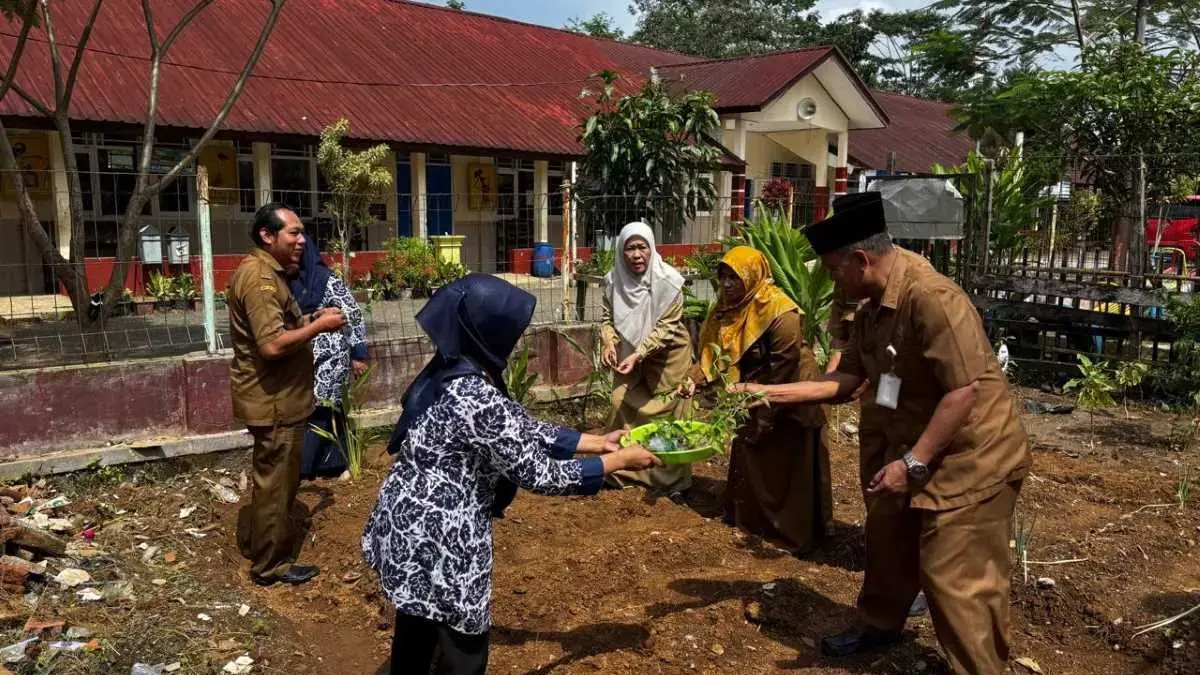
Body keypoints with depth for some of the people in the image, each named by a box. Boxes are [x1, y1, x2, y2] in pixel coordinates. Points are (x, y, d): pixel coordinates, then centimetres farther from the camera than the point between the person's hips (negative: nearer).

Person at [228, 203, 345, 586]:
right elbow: (272, 345, -31)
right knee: (277, 482, 2)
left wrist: (309, 319, 9)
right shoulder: (259, 277, -22)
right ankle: (271, 565, 15)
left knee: (272, 478, 23)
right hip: (273, 400, -11)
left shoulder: (268, 272, 12)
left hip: (275, 397, 11)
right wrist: (319, 326, -19)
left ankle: (254, 541, 39)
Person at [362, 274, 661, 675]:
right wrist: (619, 461, -10)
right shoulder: (476, 399, -29)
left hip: (411, 526, 9)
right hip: (437, 541, -9)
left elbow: (522, 429, 8)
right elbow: (538, 474, -21)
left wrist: (597, 441, 9)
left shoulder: (454, 372, 1)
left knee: (418, 635, 27)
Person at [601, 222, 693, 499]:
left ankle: (673, 480, 16)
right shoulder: (614, 279, -13)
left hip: (666, 354, -3)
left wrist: (638, 355, -33)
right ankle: (620, 468, 27)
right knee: (622, 406, 8)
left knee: (667, 413, 3)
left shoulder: (668, 281, -24)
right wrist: (609, 342, -24)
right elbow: (608, 318, -3)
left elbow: (666, 327, -24)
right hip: (629, 353, 4)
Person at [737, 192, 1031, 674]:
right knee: (887, 542, 22)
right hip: (911, 452, 10)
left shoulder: (932, 298, -27)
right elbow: (847, 378, 6)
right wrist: (771, 392, 2)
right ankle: (878, 625, 45)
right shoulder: (872, 309, 3)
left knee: (955, 579, -3)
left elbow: (963, 391, -29)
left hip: (969, 457, -9)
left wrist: (912, 463, -26)